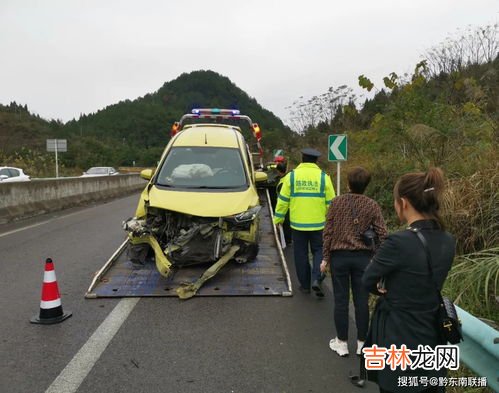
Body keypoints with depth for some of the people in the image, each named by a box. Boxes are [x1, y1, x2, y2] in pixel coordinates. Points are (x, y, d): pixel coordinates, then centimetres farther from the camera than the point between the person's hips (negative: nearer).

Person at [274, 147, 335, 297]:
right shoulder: (323, 177, -2)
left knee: (301, 254, 12)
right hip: (318, 223, 0)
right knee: (318, 251, 15)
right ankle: (316, 279, -4)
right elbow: (330, 202, 1)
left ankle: (305, 285, 20)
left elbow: (283, 200, -1)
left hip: (297, 223, 0)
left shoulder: (291, 176, -3)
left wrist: (278, 218, 9)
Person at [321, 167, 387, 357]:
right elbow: (382, 235, -3)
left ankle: (342, 342, 18)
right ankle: (362, 342, 22)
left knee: (341, 300, 8)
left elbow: (328, 232, -4)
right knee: (361, 301, 10)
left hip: (339, 256, -1)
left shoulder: (337, 202, -4)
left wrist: (325, 258, 3)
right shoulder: (372, 205, -1)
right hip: (363, 257, 1)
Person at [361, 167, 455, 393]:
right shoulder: (447, 242, -3)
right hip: (431, 339, 6)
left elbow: (367, 281, -12)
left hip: (399, 340, -6)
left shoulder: (400, 242, -26)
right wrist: (391, 290, -4)